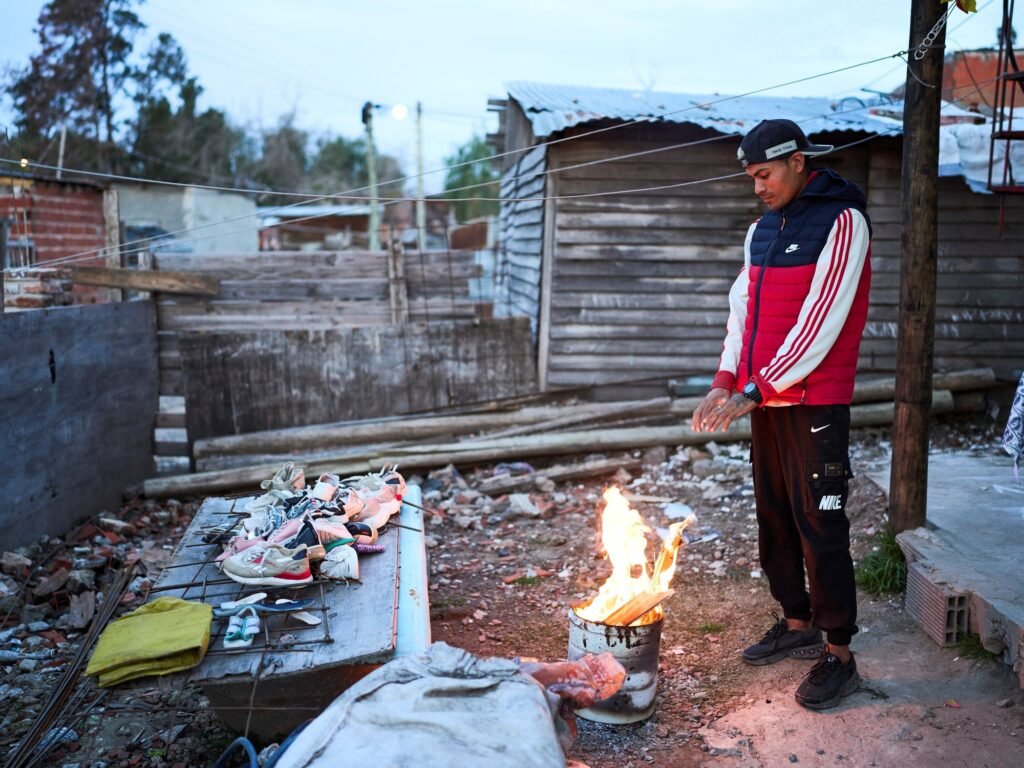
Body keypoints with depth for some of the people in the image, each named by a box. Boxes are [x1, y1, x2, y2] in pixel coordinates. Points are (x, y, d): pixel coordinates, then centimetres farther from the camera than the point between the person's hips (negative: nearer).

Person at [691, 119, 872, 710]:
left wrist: (753, 391, -20)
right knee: (774, 517, 13)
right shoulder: (762, 230, 13)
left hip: (816, 404, -8)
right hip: (765, 401, 8)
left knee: (819, 526, -4)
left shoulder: (842, 222, -11)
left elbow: (822, 323, -19)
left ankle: (839, 655, 7)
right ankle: (798, 626, 28)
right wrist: (724, 383, 0)